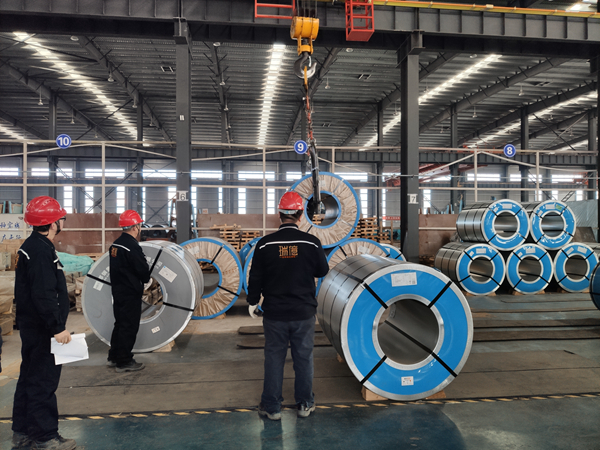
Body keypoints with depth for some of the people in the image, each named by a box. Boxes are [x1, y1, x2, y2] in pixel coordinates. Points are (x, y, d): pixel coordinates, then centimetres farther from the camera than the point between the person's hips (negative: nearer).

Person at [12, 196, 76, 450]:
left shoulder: (32, 246, 13)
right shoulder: (41, 251, -21)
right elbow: (44, 296, -26)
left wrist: (56, 324, 21)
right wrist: (57, 327, -22)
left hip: (33, 328, 11)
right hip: (42, 330, -11)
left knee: (30, 378, 18)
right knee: (43, 382, -1)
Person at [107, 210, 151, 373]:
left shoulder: (115, 244, 8)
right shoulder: (132, 247, -22)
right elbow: (144, 271, -19)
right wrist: (145, 280, 4)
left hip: (117, 291, 10)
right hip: (131, 294, -9)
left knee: (120, 324, 19)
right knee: (129, 327, 0)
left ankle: (113, 357, 29)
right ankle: (124, 362, 9)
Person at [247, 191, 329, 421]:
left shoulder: (264, 244, -10)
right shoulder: (312, 242, -10)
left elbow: (255, 277, -1)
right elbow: (322, 271, 3)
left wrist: (253, 301, 14)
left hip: (275, 313, 0)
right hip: (304, 313, 0)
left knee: (274, 358, 12)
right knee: (303, 358, 14)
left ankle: (271, 407, 22)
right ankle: (305, 404, 27)